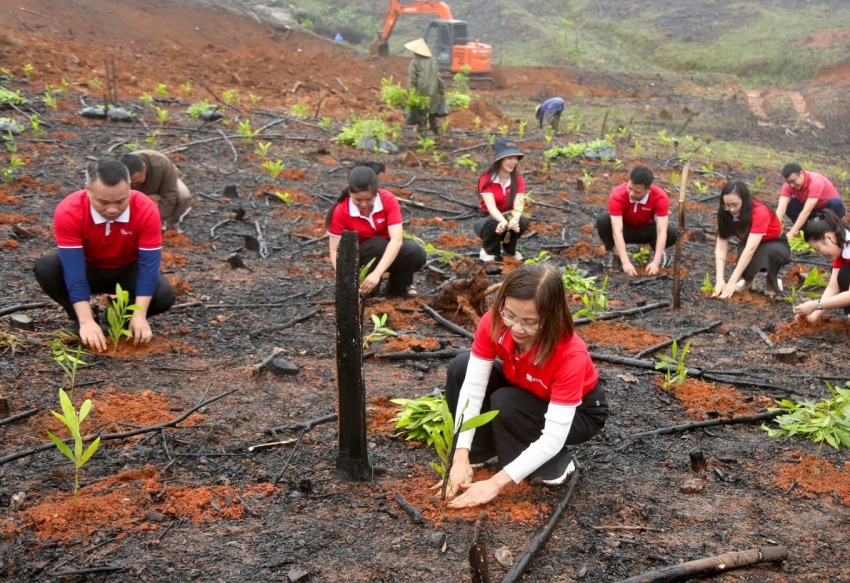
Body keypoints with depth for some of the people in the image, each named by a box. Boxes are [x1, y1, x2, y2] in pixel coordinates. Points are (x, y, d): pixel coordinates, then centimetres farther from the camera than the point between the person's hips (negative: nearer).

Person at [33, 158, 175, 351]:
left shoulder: (146, 210, -29)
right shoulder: (69, 212, -31)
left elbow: (149, 265, -27)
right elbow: (74, 270, -33)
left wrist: (139, 316, -36)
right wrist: (86, 321, -40)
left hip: (128, 270, 0)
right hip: (88, 268, 0)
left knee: (164, 296, -28)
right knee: (45, 268, -30)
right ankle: (80, 321, -5)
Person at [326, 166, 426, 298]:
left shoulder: (388, 200, -22)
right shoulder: (341, 211, -23)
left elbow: (396, 239, -32)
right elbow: (335, 250, -20)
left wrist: (377, 273, -45)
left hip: (389, 251, 2)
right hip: (358, 257, -1)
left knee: (416, 253, -31)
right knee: (378, 244, -36)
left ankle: (399, 285, 0)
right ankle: (368, 287, -11)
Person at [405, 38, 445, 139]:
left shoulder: (415, 62, -7)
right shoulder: (432, 61, 6)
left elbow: (412, 80, -9)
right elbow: (438, 77, 7)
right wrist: (442, 92, 13)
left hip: (421, 92, -4)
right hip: (433, 92, 4)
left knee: (422, 113, 1)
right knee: (433, 113, 15)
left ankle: (423, 133, -1)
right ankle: (436, 132, 18)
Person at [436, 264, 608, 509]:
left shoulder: (571, 354, -39)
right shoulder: (494, 323, -27)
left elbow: (553, 439, -39)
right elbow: (473, 386, -26)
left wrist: (496, 482, -42)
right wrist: (461, 457, -34)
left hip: (580, 412, -5)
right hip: (525, 392, 5)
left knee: (506, 403, -32)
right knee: (461, 367, -18)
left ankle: (554, 465, -8)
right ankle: (484, 450, 0)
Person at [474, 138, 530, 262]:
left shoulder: (518, 181, -9)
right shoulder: (486, 179, -18)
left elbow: (518, 205, -25)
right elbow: (491, 206, -32)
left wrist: (514, 220, -49)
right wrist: (503, 221, -53)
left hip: (508, 218, 3)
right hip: (489, 220, -3)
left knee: (522, 221, -31)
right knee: (493, 224, -39)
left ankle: (510, 251, -1)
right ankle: (488, 251, -5)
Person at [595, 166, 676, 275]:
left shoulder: (660, 197, -30)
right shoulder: (617, 196, -34)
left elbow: (662, 232, -33)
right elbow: (617, 231, -40)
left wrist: (656, 262, -44)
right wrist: (626, 262, -49)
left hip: (646, 230, 0)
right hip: (625, 229, 0)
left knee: (672, 232, -31)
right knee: (602, 220, -33)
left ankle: (659, 252, 1)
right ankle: (616, 254, -11)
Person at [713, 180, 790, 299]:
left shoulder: (760, 212, -34)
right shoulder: (725, 213, -19)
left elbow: (751, 248, -42)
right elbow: (721, 246, -24)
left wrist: (732, 281, -47)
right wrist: (720, 280, -37)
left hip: (776, 245, -3)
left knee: (771, 251, -40)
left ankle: (773, 280, -10)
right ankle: (747, 279, -4)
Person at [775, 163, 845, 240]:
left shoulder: (816, 182, -34)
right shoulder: (789, 185, -19)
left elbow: (806, 211, -42)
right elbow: (781, 208, -31)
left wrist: (791, 233, -49)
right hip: (812, 210, 4)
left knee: (835, 203, -38)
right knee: (787, 204, -23)